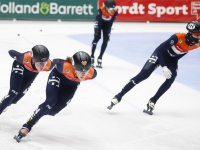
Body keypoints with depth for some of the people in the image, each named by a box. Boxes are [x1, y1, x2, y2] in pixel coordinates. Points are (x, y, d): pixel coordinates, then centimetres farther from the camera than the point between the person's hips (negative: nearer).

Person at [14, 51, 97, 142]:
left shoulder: (92, 73, -34)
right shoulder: (65, 67, -42)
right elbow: (56, 62, -18)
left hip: (72, 83, 3)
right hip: (58, 76, -3)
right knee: (51, 101, -20)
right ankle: (26, 127, -16)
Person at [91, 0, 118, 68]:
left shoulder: (115, 12, -29)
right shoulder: (101, 10, -36)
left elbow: (110, 23, -19)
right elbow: (98, 20, -27)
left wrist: (108, 32, -17)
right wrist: (97, 30, -27)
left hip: (107, 24, 2)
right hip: (99, 23, -2)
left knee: (106, 40, -6)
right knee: (97, 38, -11)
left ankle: (100, 58, 2)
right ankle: (92, 57, 0)